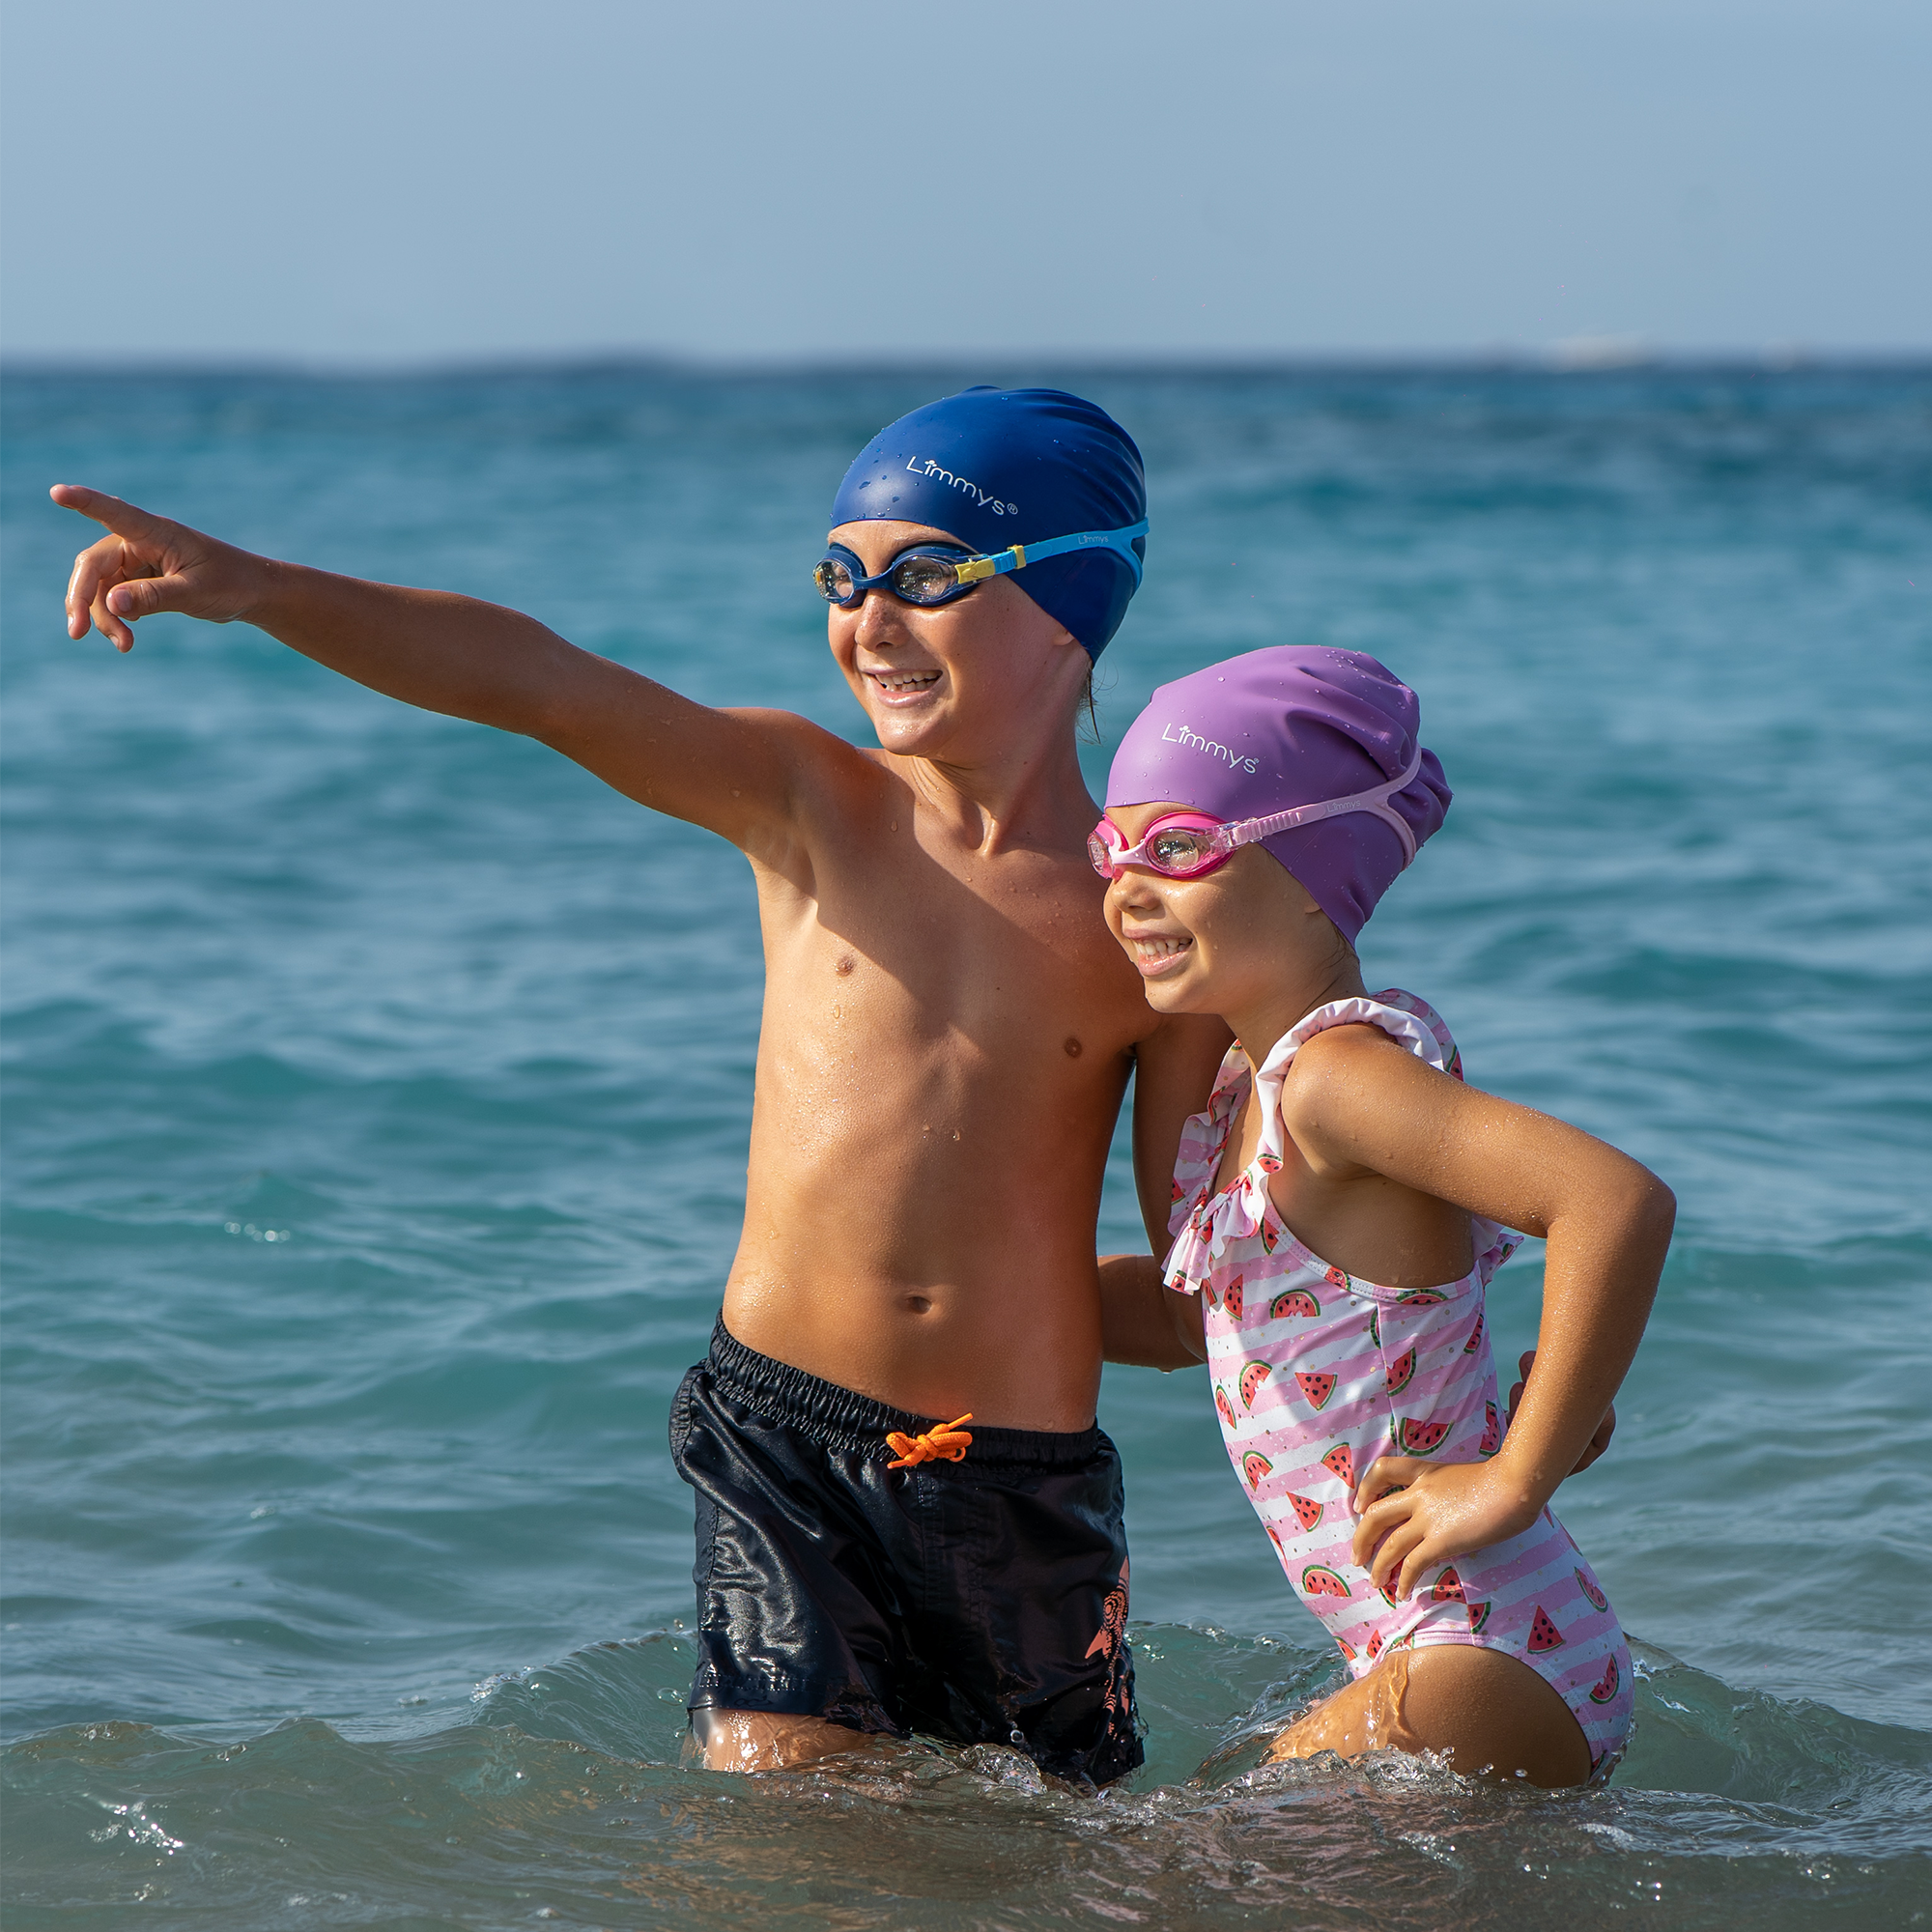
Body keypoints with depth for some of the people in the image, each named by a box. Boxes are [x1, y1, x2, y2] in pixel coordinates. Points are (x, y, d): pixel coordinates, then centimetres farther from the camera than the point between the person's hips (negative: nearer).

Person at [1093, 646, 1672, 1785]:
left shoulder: (1338, 1071, -18)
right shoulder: (1252, 1086, 13)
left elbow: (1624, 1201, -32)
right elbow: (1187, 1315, 30)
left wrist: (1514, 1480, -25)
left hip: (1490, 1675, -10)